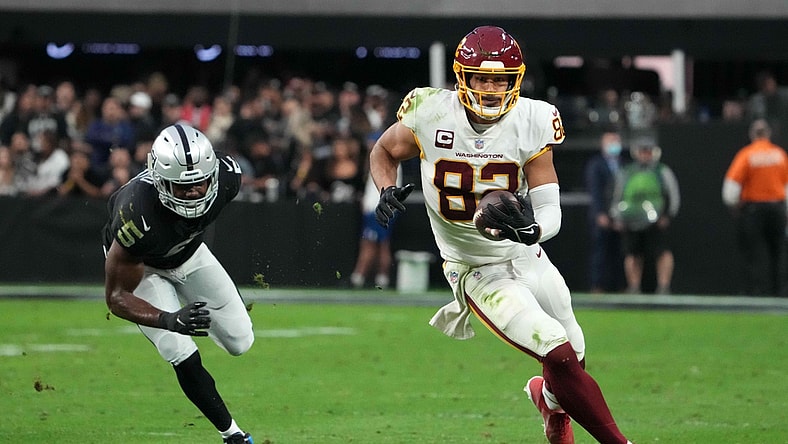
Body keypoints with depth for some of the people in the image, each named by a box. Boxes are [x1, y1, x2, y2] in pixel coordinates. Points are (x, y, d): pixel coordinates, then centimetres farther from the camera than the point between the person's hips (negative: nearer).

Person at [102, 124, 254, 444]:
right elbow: (117, 297, -33)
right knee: (185, 358, -15)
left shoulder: (226, 175, -32)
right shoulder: (138, 217, -45)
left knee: (240, 342, 6)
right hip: (139, 266, -4)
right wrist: (170, 321, -48)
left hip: (189, 252, 4)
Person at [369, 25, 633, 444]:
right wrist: (387, 191, -16)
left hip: (527, 257, 4)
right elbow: (383, 151, 4)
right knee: (560, 356, -18)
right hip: (478, 273, -4)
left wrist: (531, 229, -36)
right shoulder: (430, 114, -17)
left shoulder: (532, 122, -13)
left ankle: (550, 398, 54)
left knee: (575, 357, 17)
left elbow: (551, 209, -14)